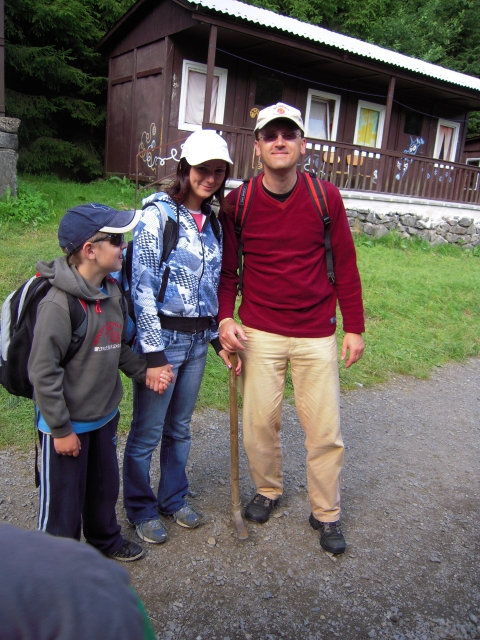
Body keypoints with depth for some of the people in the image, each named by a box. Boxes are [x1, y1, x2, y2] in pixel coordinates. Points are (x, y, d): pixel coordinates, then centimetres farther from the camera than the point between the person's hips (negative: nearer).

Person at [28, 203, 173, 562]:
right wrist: (61, 430, -17)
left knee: (105, 486, 25)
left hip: (105, 415, 7)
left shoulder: (112, 292, -1)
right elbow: (43, 372, -22)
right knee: (63, 500, 11)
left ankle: (105, 539, 50)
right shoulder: (59, 304, -25)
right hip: (68, 424, -7)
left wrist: (144, 371, -2)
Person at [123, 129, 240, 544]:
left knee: (180, 428, 19)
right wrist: (154, 355, -17)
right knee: (148, 432, 8)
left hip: (198, 340, 6)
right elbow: (142, 287, -15)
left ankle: (174, 499, 38)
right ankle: (141, 510, 29)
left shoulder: (212, 222, 10)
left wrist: (218, 338, 13)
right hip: (163, 337, -6)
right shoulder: (158, 214, -12)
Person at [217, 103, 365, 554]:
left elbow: (345, 263, 2)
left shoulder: (326, 197, -3)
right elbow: (227, 269, 5)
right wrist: (225, 318, -10)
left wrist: (354, 327, 2)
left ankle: (326, 512, 27)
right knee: (260, 421, 8)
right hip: (259, 333, 1)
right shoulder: (238, 203, -3)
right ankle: (267, 490, 36)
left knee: (324, 428, 5)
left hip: (316, 335, 0)